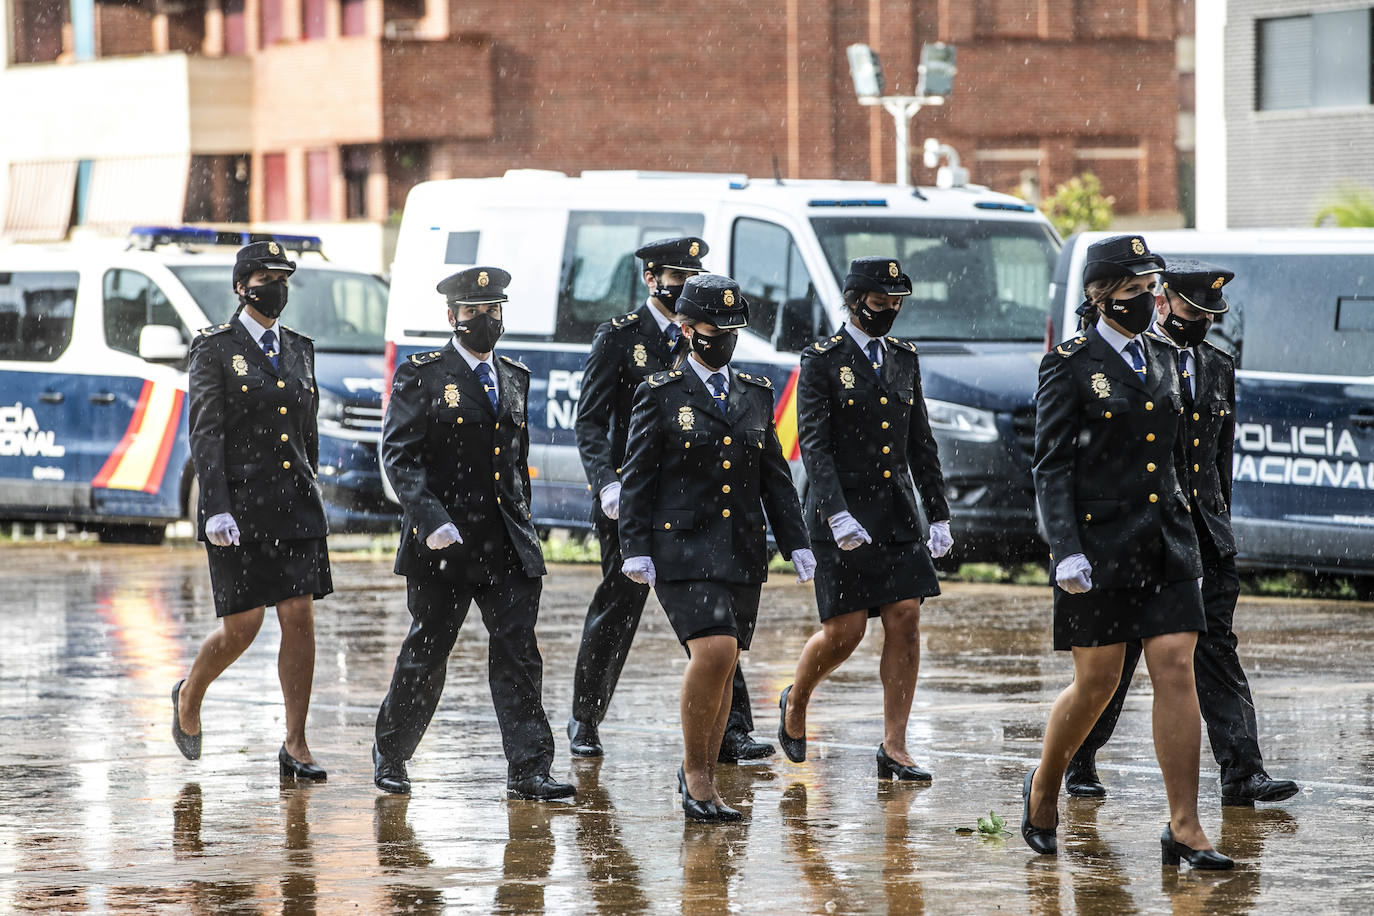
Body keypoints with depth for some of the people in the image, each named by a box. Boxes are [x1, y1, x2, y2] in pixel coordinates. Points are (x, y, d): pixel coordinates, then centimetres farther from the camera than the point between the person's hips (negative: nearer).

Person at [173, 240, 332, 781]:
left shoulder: (298, 350, 13)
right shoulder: (215, 349, -4)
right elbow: (205, 433, -10)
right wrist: (216, 510, -18)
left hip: (295, 505, 5)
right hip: (239, 502, -5)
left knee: (300, 620, -3)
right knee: (242, 626, -5)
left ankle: (296, 748, 2)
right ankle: (190, 696, 26)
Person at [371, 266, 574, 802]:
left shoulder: (515, 379, 15)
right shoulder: (421, 376, -3)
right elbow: (399, 455, -10)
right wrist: (431, 520, -21)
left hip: (508, 548, 4)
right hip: (443, 546, -4)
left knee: (519, 656, -4)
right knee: (425, 656, 6)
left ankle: (528, 771, -5)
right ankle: (390, 757, 24)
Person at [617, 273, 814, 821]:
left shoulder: (755, 394, 13)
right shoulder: (661, 395, 0)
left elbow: (775, 477, 15)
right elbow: (637, 478, -2)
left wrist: (796, 544, 9)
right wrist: (636, 550, -9)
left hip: (743, 551, 5)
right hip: (682, 549, -5)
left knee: (722, 667, 8)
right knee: (714, 652, -20)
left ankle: (703, 783, 19)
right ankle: (695, 774, -7)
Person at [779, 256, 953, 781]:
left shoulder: (903, 358, 13)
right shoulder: (821, 360, -5)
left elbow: (921, 442, 17)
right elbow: (813, 443, -12)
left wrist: (939, 515, 12)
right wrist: (837, 514, -23)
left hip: (898, 514, 5)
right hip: (843, 513, -5)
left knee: (906, 621, -4)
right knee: (845, 630, -5)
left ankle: (894, 749, 1)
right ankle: (795, 703, 25)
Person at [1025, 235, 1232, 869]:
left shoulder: (1161, 360, 13)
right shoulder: (1071, 366, -5)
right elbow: (1050, 466, -9)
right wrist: (1065, 551, -17)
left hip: (1166, 544, 5)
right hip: (1101, 545, -5)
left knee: (1177, 673, -4)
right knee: (1097, 681, 1)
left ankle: (1184, 831, -4)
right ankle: (1043, 791, 28)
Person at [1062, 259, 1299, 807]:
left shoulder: (1219, 368, 15)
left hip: (1204, 535, 5)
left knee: (1216, 649, -3)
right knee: (1116, 652, 3)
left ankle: (1241, 773, -10)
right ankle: (1080, 764, 18)